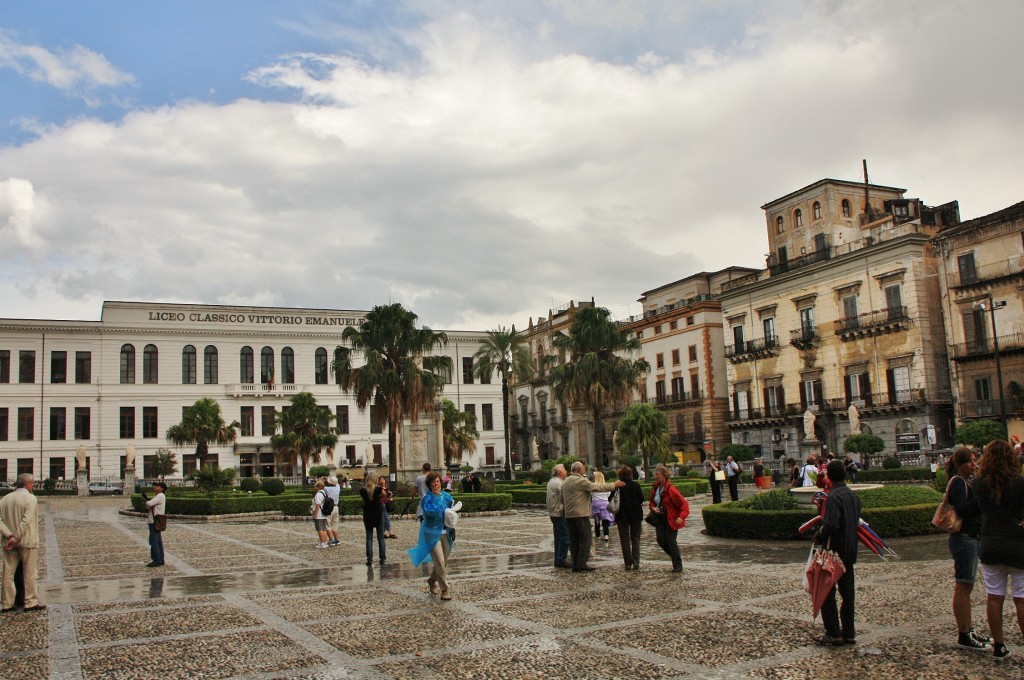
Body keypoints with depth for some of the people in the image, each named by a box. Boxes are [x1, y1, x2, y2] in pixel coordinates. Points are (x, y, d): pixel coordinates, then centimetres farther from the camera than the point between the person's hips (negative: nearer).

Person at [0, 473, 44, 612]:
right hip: (27, 541, -5)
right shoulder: (30, 498, -10)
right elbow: (26, 521, -20)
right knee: (30, 573, 3)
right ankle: (31, 602, 5)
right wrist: (16, 538, -16)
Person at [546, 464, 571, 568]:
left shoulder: (551, 482, 14)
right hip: (560, 513, -10)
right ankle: (562, 560, -7)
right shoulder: (559, 483, -17)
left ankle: (558, 560, 17)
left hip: (553, 513, 10)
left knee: (558, 537, 14)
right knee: (565, 537, -6)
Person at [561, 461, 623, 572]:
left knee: (573, 541, 9)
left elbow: (562, 499, 22)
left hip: (569, 515, 8)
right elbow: (596, 487, -14)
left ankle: (575, 565, 8)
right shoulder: (581, 481, -11)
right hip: (581, 515, -8)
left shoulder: (565, 482, 15)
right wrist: (614, 485, -8)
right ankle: (581, 564, -9)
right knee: (585, 540, -4)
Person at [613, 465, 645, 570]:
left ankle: (628, 563, 5)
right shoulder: (635, 485, -9)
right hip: (636, 515, 0)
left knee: (624, 540, 8)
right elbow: (641, 500, -7)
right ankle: (636, 561, 0)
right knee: (635, 538, 12)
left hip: (622, 516, 0)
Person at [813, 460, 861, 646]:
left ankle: (834, 634, 4)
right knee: (847, 592, 13)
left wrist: (818, 538, -13)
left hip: (834, 551, -8)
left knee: (826, 592, 2)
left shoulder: (834, 497, -19)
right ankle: (849, 633, 18)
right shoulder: (853, 495, 7)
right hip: (850, 552, 8)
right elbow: (857, 521, 14)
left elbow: (830, 525, -27)